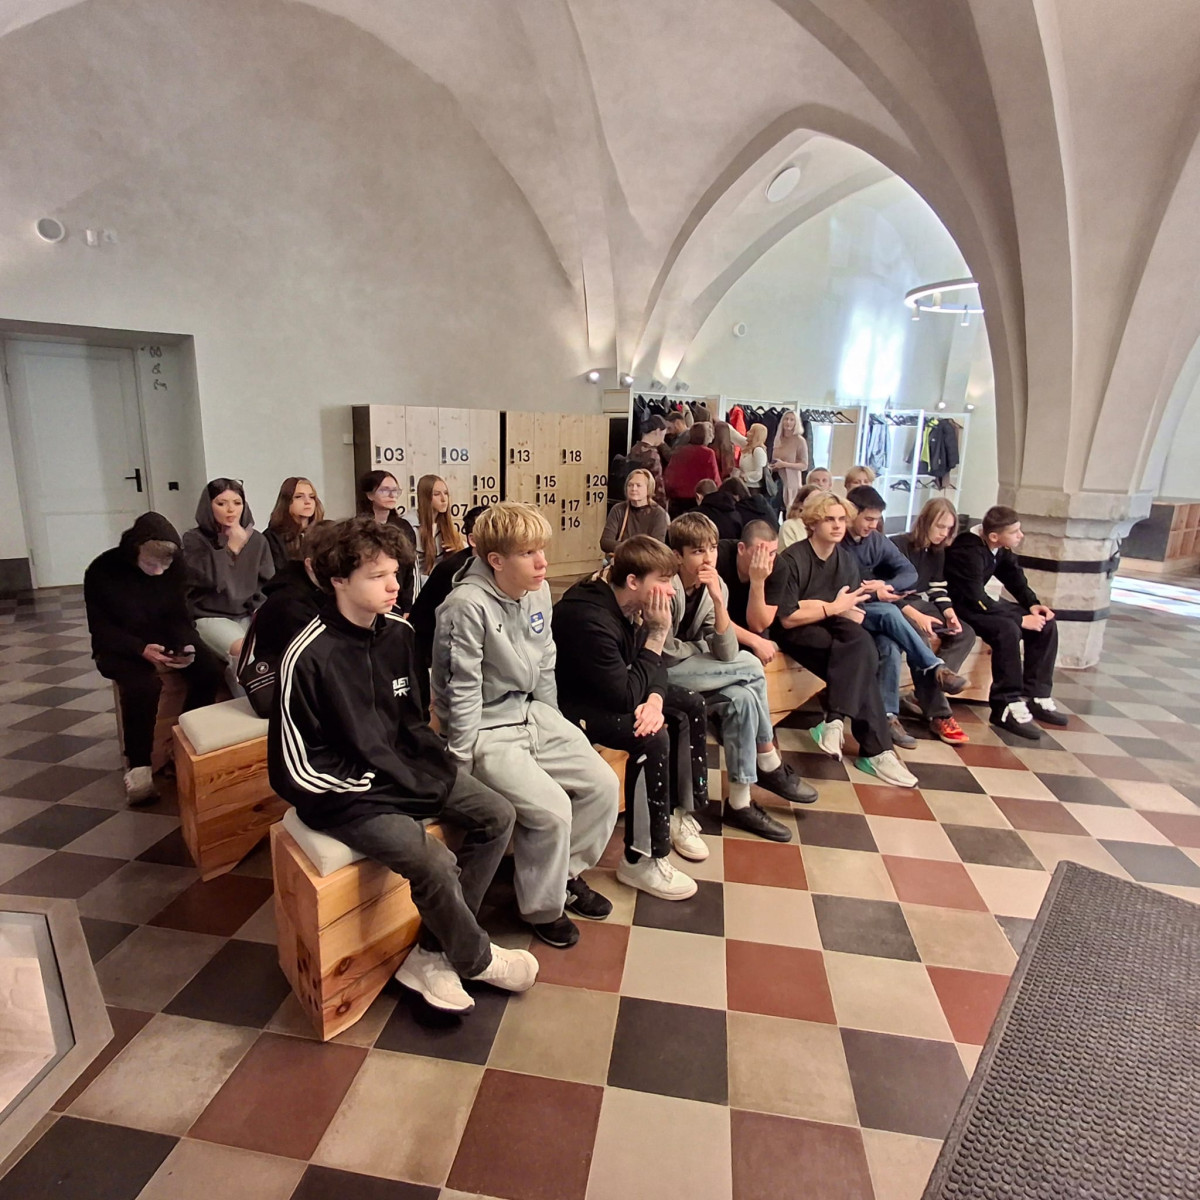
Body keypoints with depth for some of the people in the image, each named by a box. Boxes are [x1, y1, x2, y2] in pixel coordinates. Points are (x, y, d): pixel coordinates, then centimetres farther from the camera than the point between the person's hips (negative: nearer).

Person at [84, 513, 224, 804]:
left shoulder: (175, 566, -7)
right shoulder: (102, 570, -16)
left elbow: (179, 616, -2)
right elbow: (101, 629, -14)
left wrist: (186, 645, -23)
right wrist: (141, 649, -31)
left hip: (165, 639, 3)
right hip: (119, 647, -3)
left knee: (209, 671, -24)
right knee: (143, 684, -34)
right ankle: (138, 764, -18)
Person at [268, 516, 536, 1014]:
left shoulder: (398, 633, -1)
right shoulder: (308, 657, -20)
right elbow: (294, 767, -16)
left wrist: (435, 759, -3)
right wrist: (376, 785, -16)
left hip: (403, 766, 8)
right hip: (344, 794, -7)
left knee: (497, 815, -1)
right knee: (434, 863, -25)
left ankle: (431, 955, 5)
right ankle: (475, 957, 8)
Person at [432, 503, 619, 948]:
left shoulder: (539, 591, -1)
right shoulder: (468, 606, -24)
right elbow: (463, 691, -20)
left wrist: (552, 725, 13)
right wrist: (463, 765, -15)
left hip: (531, 715, 8)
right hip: (486, 732, -8)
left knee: (602, 783, 3)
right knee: (551, 809, -19)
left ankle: (568, 872, 27)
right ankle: (543, 908, 11)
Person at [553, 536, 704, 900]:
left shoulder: (633, 608, -4)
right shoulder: (590, 619, -32)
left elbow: (654, 668, 4)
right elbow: (626, 696, -30)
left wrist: (655, 699, -18)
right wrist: (658, 634, -26)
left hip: (610, 692, 10)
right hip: (570, 706, -10)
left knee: (691, 705, 9)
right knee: (652, 737, -29)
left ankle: (673, 812, 19)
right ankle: (641, 860, -13)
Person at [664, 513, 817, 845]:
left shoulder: (715, 586, -3)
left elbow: (726, 653, -14)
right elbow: (666, 654, -19)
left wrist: (717, 598, -23)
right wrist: (701, 649, -3)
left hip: (688, 669, 7)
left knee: (742, 698, -18)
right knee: (751, 668, -16)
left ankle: (739, 803, -1)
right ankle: (769, 764, 2)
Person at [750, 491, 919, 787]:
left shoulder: (847, 559, 6)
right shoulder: (792, 560, -14)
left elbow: (857, 615, 4)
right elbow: (788, 618, -17)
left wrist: (813, 605, -14)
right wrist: (834, 607, -15)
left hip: (833, 625, 6)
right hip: (796, 632, -6)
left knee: (863, 643, -28)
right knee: (862, 662, -28)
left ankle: (835, 721, -25)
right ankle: (875, 751, -23)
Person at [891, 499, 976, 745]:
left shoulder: (938, 552, 14)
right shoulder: (898, 545, -11)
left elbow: (938, 589, 11)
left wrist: (949, 612, -10)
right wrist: (916, 616, -29)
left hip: (923, 605, 8)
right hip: (897, 607, -8)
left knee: (966, 634, -11)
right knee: (921, 640, -33)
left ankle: (924, 697, -18)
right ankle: (939, 715, -27)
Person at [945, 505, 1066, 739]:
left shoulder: (1002, 549, -1)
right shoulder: (969, 551, -27)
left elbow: (1015, 579, 13)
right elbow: (976, 601, -30)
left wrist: (1033, 604, -5)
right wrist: (1021, 619, -26)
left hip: (978, 601, 9)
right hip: (958, 606, -9)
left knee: (1046, 624, -1)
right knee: (1007, 630, -33)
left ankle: (1036, 696, 3)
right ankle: (1007, 706, -24)